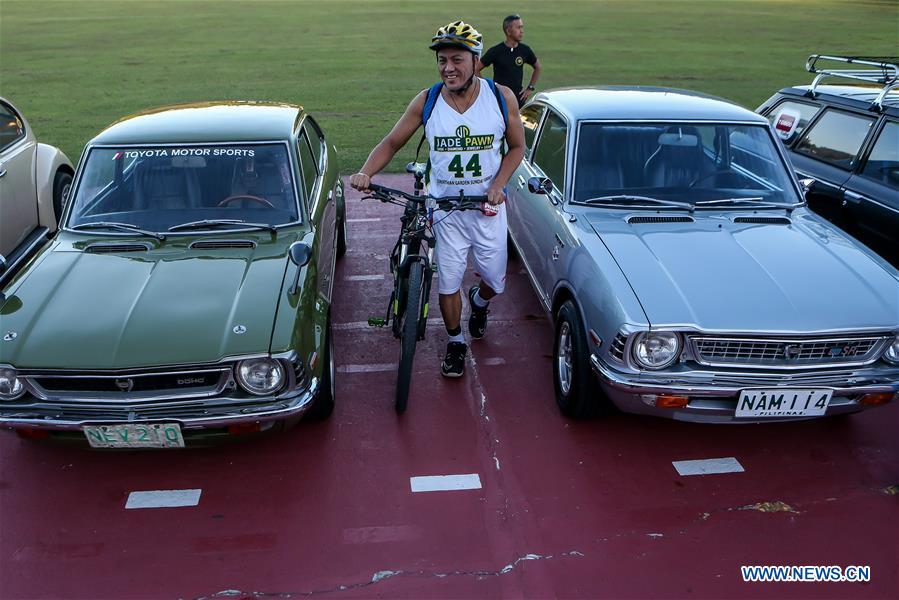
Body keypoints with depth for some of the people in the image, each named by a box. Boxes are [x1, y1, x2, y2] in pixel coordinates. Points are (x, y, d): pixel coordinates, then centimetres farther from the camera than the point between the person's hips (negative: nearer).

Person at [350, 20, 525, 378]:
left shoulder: (501, 97, -8)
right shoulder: (426, 102, -8)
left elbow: (516, 148, 3)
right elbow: (391, 143, -1)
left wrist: (498, 184, -13)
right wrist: (365, 172, -19)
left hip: (488, 206, 1)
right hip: (445, 208, 0)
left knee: (495, 280, 12)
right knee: (448, 282, 3)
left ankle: (479, 302, 50)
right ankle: (455, 343, 29)